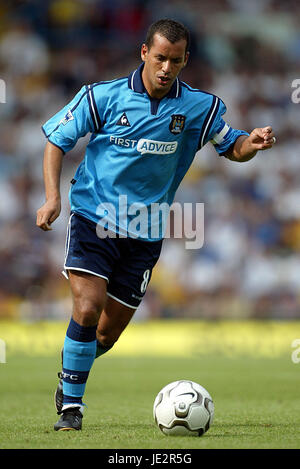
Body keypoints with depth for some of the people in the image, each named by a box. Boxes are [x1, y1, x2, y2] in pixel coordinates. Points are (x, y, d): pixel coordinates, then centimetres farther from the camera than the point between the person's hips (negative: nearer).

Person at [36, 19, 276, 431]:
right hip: (94, 217, -2)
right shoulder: (103, 96, -7)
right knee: (88, 308, -22)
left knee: (107, 334, 6)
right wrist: (53, 196, -13)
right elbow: (57, 140, 1)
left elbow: (232, 148, 9)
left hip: (144, 233, 3)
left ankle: (69, 378, 38)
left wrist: (251, 143, -15)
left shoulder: (199, 107, -2)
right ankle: (71, 405, -7)